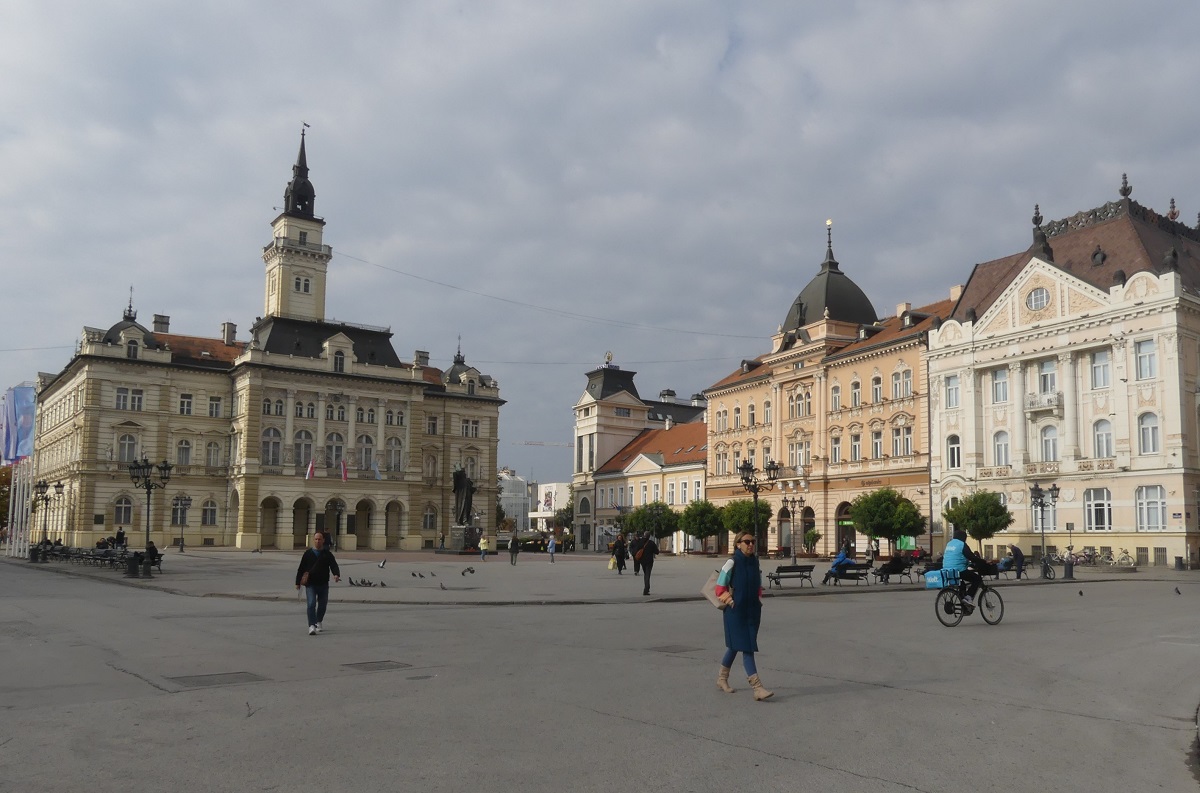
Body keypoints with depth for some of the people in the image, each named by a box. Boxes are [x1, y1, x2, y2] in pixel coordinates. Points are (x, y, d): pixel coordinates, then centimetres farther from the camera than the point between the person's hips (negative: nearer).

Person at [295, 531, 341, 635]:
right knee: (311, 604, -16)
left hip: (323, 584, 2)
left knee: (322, 605, 13)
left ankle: (318, 622, 37)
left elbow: (334, 565, -6)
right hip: (310, 584, -2)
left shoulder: (327, 554, 4)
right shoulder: (308, 553, 4)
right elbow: (301, 569, 7)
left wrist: (336, 574, -27)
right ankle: (312, 626, -19)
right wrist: (298, 582, 5)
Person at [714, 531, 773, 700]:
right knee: (747, 647, -11)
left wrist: (758, 600, 9)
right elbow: (720, 587, -8)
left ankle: (722, 678, 35)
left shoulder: (755, 562, 7)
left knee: (735, 645, 18)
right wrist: (730, 601, -11)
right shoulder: (732, 563, -11)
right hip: (735, 611, -7)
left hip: (752, 610, 7)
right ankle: (757, 687, -14)